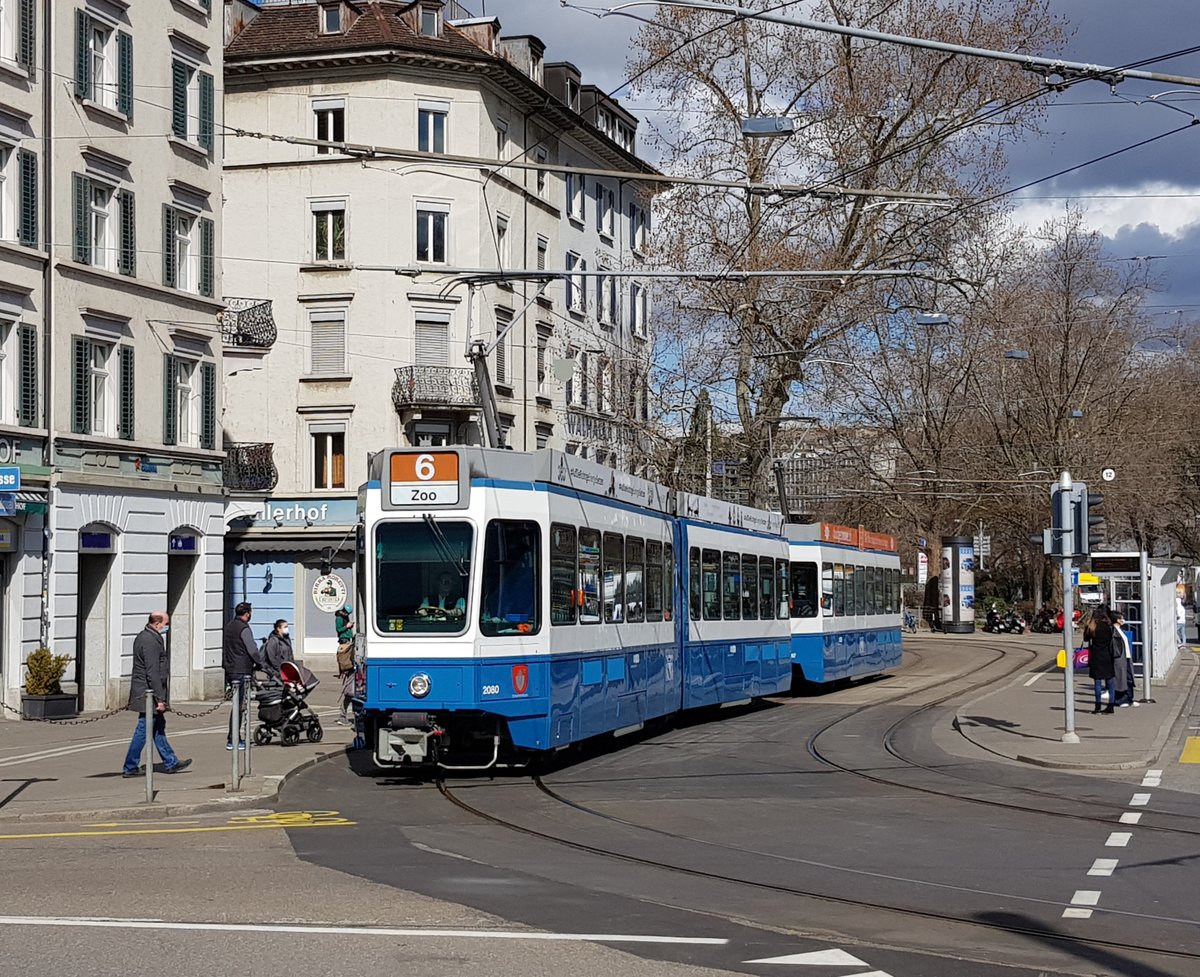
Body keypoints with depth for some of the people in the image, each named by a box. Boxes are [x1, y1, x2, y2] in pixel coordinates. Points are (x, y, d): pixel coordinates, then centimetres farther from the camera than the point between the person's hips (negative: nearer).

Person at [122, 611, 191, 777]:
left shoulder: (142, 637, 14)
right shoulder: (151, 641, -20)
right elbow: (152, 673, -24)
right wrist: (160, 698, -22)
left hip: (142, 691, 11)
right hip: (148, 693, -11)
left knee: (158, 727, 15)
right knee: (143, 730, -4)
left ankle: (171, 763, 23)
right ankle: (130, 768, 2)